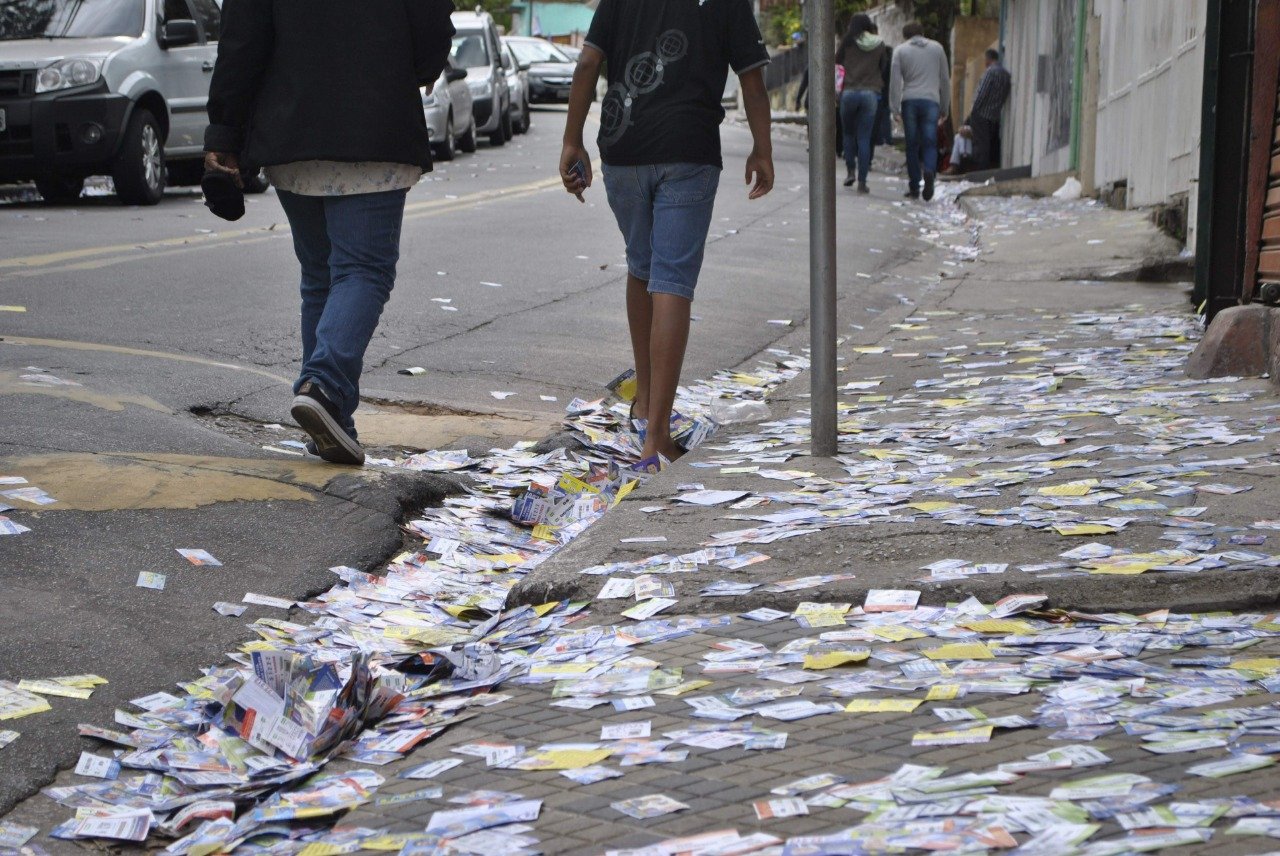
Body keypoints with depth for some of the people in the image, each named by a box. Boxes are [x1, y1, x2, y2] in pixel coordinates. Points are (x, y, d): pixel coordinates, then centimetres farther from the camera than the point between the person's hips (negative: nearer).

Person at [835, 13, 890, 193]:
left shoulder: (848, 42, 0)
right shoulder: (879, 44, 4)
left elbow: (837, 60, 12)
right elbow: (884, 68, 10)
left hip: (849, 92, -1)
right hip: (871, 93, 1)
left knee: (849, 134, 17)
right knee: (864, 138, 2)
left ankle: (851, 171, 7)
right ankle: (862, 181, -3)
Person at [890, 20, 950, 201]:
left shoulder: (901, 50, 9)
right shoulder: (937, 48, 14)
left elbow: (895, 80, 0)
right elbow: (945, 79, 15)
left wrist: (895, 106, 0)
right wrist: (945, 108, 20)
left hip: (909, 101, 0)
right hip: (931, 101, 0)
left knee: (912, 145, 6)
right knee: (930, 143, 0)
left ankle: (914, 187, 7)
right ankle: (929, 172, -29)